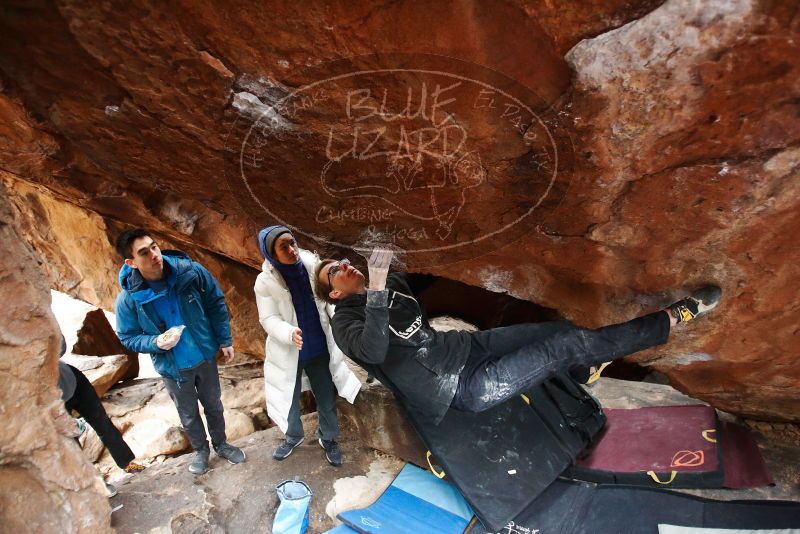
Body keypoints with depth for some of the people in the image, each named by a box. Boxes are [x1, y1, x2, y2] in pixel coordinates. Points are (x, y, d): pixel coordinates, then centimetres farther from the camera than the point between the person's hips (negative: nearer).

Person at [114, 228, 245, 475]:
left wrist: (225, 340, -5)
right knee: (188, 415, 21)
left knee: (214, 404, 22)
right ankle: (201, 450, 48)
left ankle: (220, 444, 48)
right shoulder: (128, 299, -21)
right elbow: (128, 337, -6)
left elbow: (216, 303, -7)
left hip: (205, 356, 1)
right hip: (173, 367, -1)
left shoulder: (189, 271, -21)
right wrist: (156, 342, -26)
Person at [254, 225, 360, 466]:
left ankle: (328, 437, 39)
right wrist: (290, 333, -34)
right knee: (289, 399, 17)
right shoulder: (265, 281, -16)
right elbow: (269, 319, -15)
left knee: (327, 398, 13)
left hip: (319, 348, 1)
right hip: (288, 352, -1)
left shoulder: (312, 265, -11)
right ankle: (293, 436, 46)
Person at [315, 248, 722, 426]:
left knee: (562, 332, -2)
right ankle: (674, 318, 1)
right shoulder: (346, 321, -11)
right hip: (461, 386, -8)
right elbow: (373, 349, -31)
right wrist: (376, 289, -37)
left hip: (462, 346, 8)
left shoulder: (391, 283, 12)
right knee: (567, 347, -10)